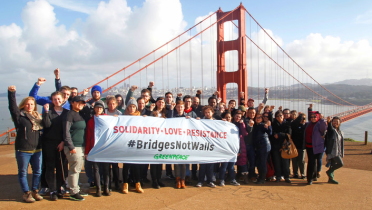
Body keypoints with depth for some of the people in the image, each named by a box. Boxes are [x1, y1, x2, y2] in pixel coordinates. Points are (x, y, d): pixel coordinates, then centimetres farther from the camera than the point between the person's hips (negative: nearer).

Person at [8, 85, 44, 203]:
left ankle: (35, 191, 26)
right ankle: (26, 193, 18)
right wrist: (11, 93, -24)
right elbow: (12, 106, -16)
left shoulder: (37, 116, 13)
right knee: (23, 172, 5)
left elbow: (44, 127, 20)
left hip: (37, 149, 5)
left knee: (37, 171, 11)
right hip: (23, 150, -5)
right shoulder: (19, 115, -2)